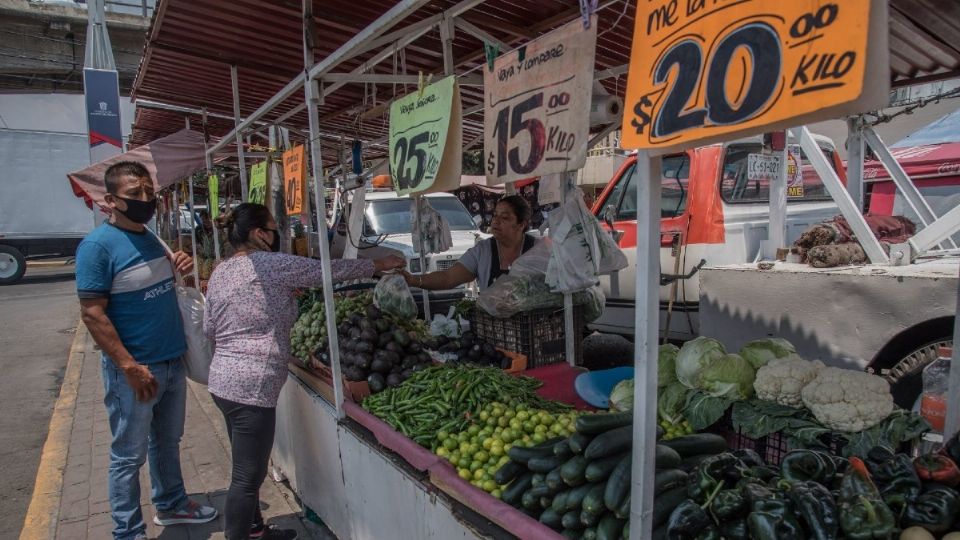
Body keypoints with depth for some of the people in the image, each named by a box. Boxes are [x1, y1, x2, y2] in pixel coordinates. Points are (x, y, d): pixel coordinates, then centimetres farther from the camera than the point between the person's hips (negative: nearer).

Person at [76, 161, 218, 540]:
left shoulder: (151, 238, 7)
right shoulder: (97, 246, -17)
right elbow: (92, 313, -19)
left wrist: (178, 270, -1)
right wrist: (130, 367, -22)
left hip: (173, 362, 8)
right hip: (134, 370, -7)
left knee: (167, 442, 22)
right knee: (129, 457, 8)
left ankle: (171, 504, 40)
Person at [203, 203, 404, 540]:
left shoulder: (219, 272, 11)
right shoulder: (271, 264, -13)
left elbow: (209, 328, 16)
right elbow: (330, 271, -8)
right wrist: (379, 265, 3)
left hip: (223, 379, 9)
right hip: (252, 385, -9)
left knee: (247, 468, 21)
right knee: (248, 477, 1)